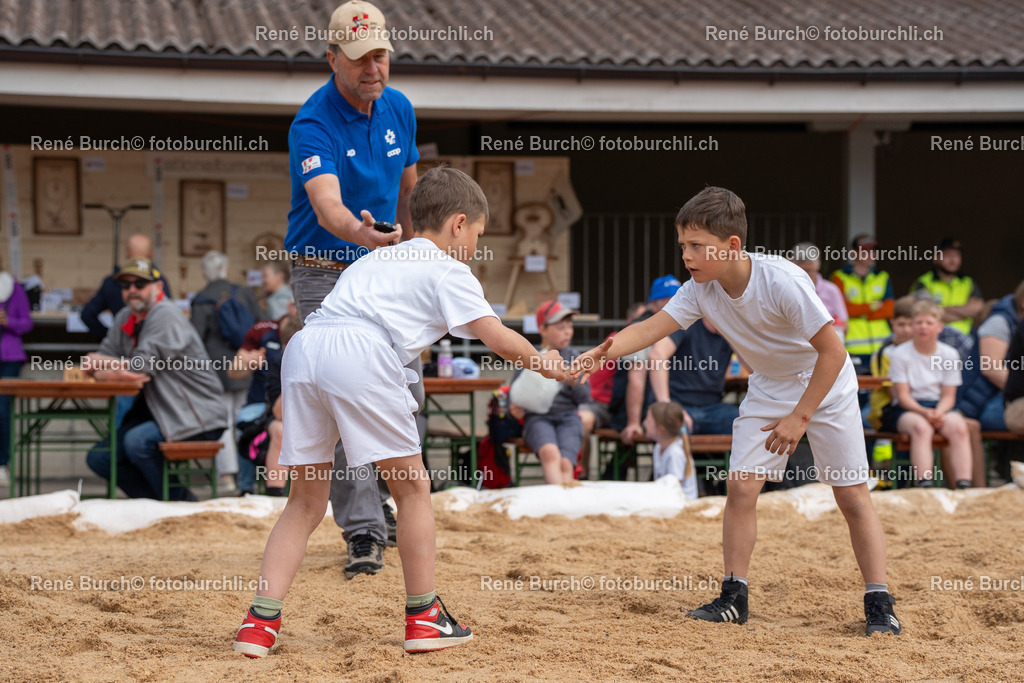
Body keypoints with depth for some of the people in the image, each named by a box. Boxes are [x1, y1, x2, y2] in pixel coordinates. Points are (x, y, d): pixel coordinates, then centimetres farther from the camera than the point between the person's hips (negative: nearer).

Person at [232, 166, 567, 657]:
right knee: (412, 487, 9)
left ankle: (260, 622, 2)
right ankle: (423, 617, 14)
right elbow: (499, 341, 10)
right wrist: (543, 363, 26)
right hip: (360, 354, -7)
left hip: (302, 346, 7)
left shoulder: (379, 260, 37)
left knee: (306, 501, 13)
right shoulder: (447, 269, 16)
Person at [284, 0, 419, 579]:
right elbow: (326, 205, -39)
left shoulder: (399, 109, 1)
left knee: (407, 398, 8)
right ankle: (364, 532, -9)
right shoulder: (312, 125, -22)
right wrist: (361, 232, -59)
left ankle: (378, 501, 31)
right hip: (327, 274, -6)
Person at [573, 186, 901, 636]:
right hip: (767, 391, 5)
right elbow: (652, 328, -24)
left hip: (825, 387, -5)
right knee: (741, 485, -5)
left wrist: (800, 417, -25)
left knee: (852, 496, -4)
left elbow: (832, 352, -28)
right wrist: (605, 352, -44)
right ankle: (734, 598, 4)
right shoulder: (701, 290, -15)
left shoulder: (781, 281, -32)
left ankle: (878, 604, 3)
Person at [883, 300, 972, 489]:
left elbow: (948, 396, 4)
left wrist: (939, 412, -19)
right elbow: (903, 395, -6)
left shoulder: (949, 354, 6)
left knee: (958, 425, -29)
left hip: (939, 407, 3)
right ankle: (925, 485, -45)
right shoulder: (900, 354, -2)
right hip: (906, 409, -3)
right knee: (921, 426, -36)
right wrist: (924, 412, -24)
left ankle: (964, 486, -37)